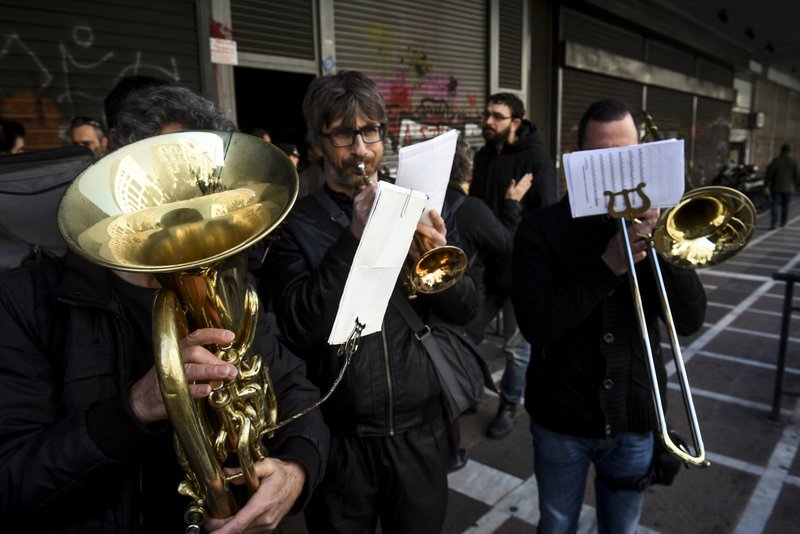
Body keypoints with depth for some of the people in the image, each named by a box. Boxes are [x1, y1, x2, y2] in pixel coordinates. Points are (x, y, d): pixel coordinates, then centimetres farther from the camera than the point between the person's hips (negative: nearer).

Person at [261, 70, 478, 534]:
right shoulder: (296, 224, -7)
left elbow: (465, 310, 1)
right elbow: (298, 328, -18)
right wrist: (354, 238, -24)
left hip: (420, 429, 3)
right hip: (340, 437, -2)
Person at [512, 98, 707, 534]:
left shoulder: (651, 225, -1)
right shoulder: (542, 228, -11)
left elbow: (690, 320, -7)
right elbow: (534, 325, -20)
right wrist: (608, 266, -27)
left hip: (635, 417, 3)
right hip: (562, 417, -2)